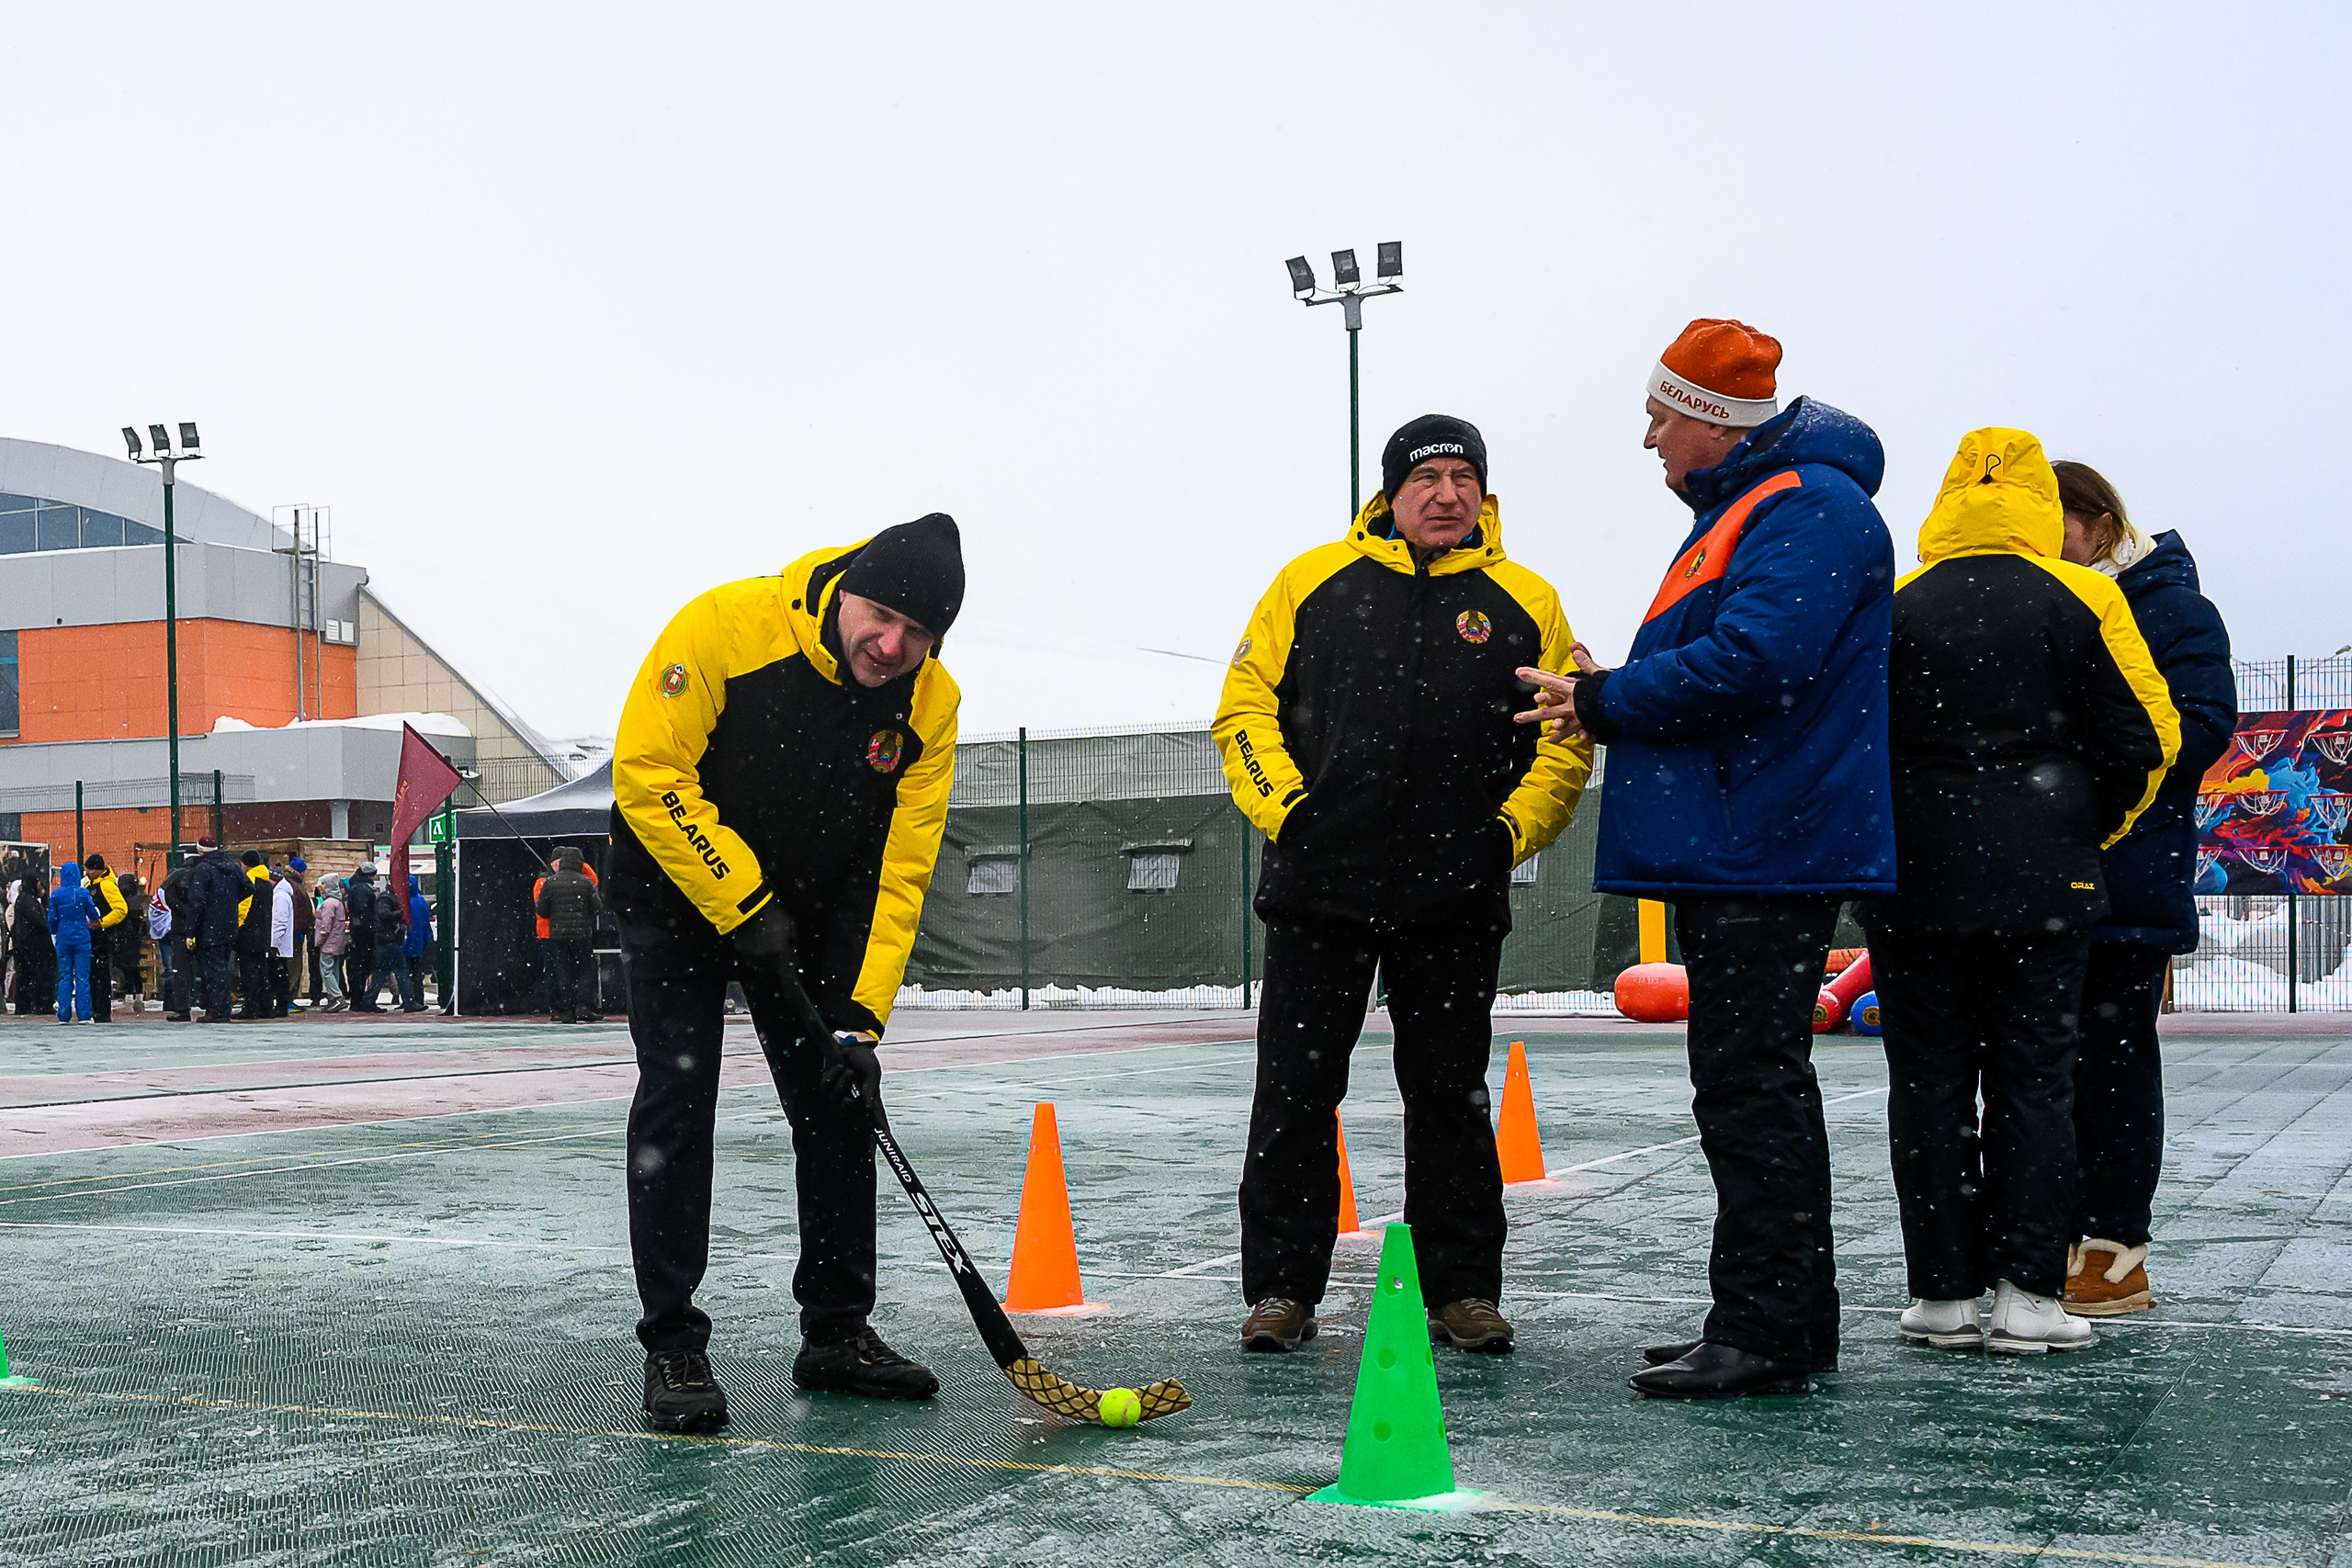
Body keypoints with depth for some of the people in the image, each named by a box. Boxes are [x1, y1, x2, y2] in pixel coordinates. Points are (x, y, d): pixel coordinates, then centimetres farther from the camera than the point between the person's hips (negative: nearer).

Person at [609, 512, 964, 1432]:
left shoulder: (929, 704, -16)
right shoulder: (728, 626, -27)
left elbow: (899, 868, -15)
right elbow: (647, 770, -25)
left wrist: (862, 1013, -22)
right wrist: (743, 902, -25)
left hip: (814, 913, 4)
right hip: (678, 894, -4)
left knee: (840, 1099, 3)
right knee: (677, 1103, -10)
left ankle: (837, 1331, 15)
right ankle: (673, 1347, -1)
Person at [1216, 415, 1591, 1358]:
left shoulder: (1524, 604, 7)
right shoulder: (1314, 582, 6)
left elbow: (1569, 737, 8)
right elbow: (1245, 703, 6)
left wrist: (1513, 828, -3)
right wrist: (1282, 805, -5)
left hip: (1454, 901, 0)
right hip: (1317, 886, 0)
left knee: (1450, 1098, 8)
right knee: (1295, 1093, 3)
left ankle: (1463, 1289, 19)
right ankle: (1281, 1289, 13)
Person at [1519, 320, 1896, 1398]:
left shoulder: (1810, 508, -12)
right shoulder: (1741, 510, 22)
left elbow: (1751, 663, -24)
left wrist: (1605, 704, -13)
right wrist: (1609, 694, 6)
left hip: (1765, 855, -11)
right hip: (1729, 853, 11)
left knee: (1750, 1085, -9)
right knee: (1753, 1083, 14)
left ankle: (1763, 1331, -4)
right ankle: (1790, 1324, 22)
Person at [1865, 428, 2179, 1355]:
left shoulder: (1891, 607, 3)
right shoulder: (2085, 600, 1)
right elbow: (2146, 738, 1)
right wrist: (2092, 831, 15)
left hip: (1913, 881, 1)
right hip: (2043, 885, -1)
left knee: (1928, 1081, 5)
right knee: (2033, 1078, 4)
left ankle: (1943, 1294, 7)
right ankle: (2026, 1291, 2)